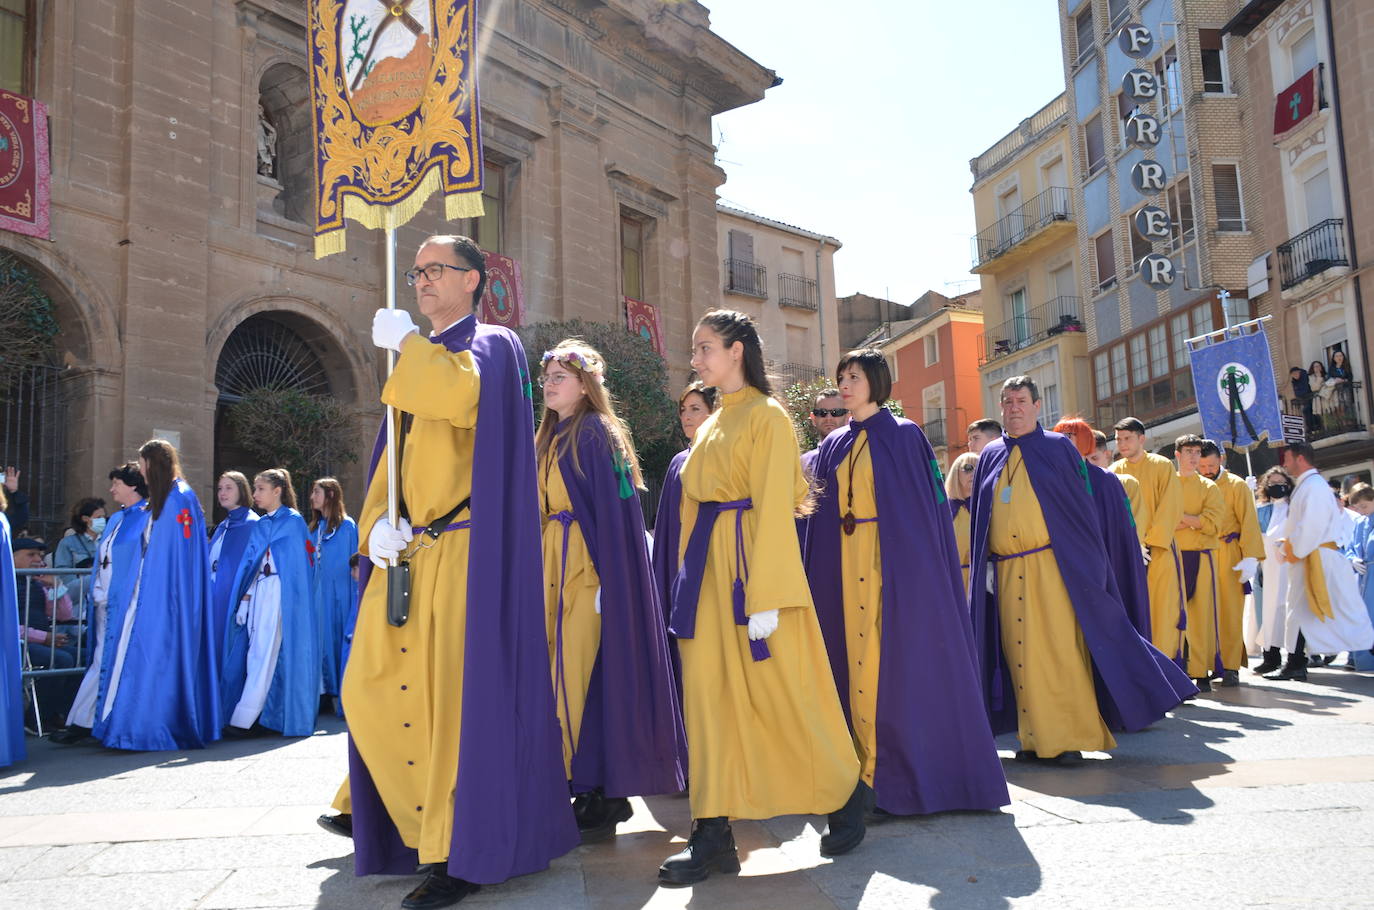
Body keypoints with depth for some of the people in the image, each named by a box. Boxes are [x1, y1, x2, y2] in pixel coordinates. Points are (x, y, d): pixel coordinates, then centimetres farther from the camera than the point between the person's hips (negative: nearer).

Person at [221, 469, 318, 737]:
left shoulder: (293, 521, -2)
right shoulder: (259, 526, 18)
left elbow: (301, 563, -6)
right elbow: (249, 563, 16)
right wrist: (246, 594, 3)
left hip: (280, 594, -7)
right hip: (257, 592, 7)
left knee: (264, 654, -10)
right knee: (257, 654, 3)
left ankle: (244, 720, -12)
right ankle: (268, 716, 7)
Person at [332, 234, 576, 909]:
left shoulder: (491, 346, 0)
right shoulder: (418, 364, 21)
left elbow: (459, 395, -25)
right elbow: (393, 458, 16)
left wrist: (406, 344, -10)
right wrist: (375, 524, -2)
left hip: (462, 551, -7)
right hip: (406, 551, 8)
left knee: (455, 695, -7)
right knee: (372, 687, 9)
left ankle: (463, 852, 2)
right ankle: (390, 811, 28)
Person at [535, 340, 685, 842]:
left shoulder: (596, 432, -7)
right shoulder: (549, 439, 18)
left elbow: (612, 508, -14)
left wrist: (606, 577, -21)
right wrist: (543, 570, 16)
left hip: (589, 566, -8)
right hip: (556, 566, 8)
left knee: (585, 672, -9)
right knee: (566, 673, 8)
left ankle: (602, 792, 0)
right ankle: (591, 788, 16)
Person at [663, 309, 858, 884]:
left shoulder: (767, 417, -7)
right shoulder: (711, 426, 17)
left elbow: (774, 507, -14)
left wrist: (763, 598, -19)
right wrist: (691, 578, 12)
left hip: (752, 558, -7)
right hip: (708, 567, 8)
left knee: (784, 693, 1)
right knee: (710, 696, 3)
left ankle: (848, 799, 23)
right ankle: (713, 835, 7)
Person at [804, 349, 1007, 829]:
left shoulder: (905, 436, 0)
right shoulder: (834, 446, 15)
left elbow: (930, 502, -5)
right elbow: (822, 510, 13)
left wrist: (916, 565, -14)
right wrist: (822, 578, 6)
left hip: (898, 563, -5)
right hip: (846, 566, 5)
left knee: (900, 659, -5)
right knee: (857, 660, 4)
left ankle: (922, 772, 5)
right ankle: (875, 769, 13)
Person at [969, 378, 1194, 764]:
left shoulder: (1059, 449, 5)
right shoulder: (990, 456, 15)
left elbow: (1083, 509, 2)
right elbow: (980, 515, 16)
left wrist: (1087, 565, -5)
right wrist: (980, 565, 8)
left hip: (1052, 568, -3)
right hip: (1006, 572, 4)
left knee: (1061, 650, -5)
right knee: (1020, 653, 4)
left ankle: (1073, 736, 2)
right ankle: (1034, 737, 13)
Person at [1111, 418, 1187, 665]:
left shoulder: (1162, 466, 3)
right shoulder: (1114, 472, 11)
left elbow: (1170, 508, -4)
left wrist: (1150, 543, -13)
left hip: (1159, 552, -2)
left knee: (1163, 611, -5)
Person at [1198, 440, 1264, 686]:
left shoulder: (1237, 485, 4)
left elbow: (1248, 522, -1)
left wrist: (1250, 558, -10)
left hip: (1228, 557, -3)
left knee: (1230, 612, -4)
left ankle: (1230, 667, -1)